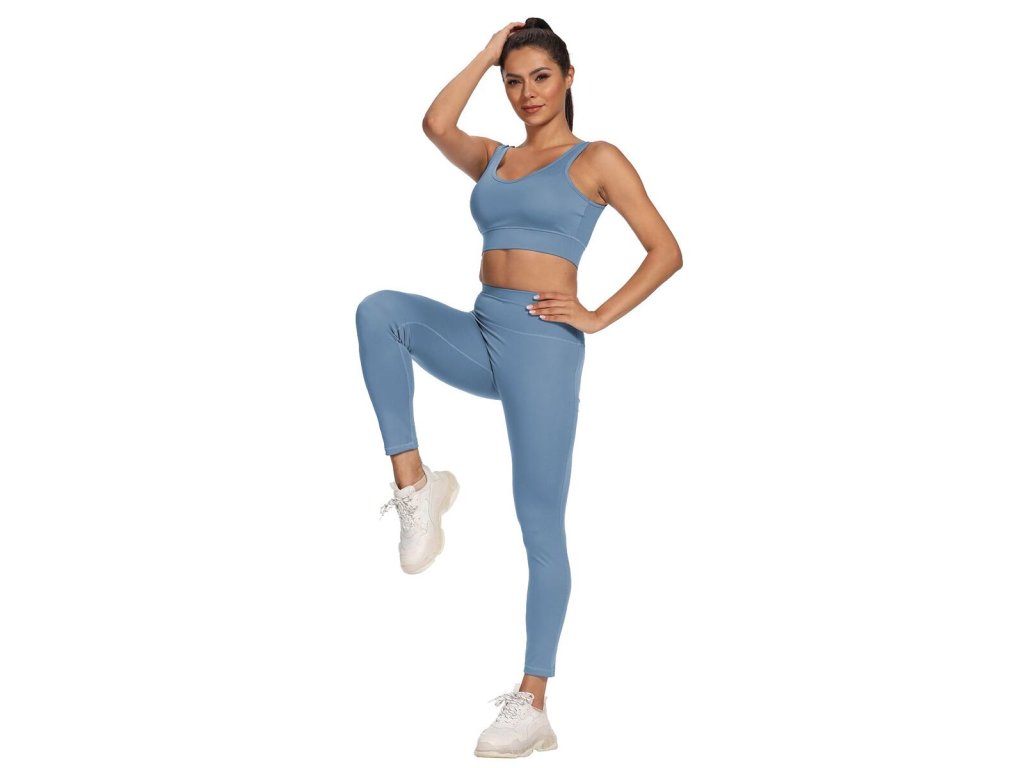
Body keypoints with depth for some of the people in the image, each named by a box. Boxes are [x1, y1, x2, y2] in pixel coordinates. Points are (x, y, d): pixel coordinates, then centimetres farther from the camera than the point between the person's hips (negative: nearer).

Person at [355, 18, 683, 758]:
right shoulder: (493, 158, 17)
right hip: (477, 333, 5)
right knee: (381, 309, -23)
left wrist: (598, 317, -9)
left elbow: (667, 251, -1)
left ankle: (533, 704, 1)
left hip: (543, 343, -5)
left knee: (541, 522, -5)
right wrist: (488, 52, 6)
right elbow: (435, 124, -4)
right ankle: (415, 482, -17)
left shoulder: (597, 159, 3)